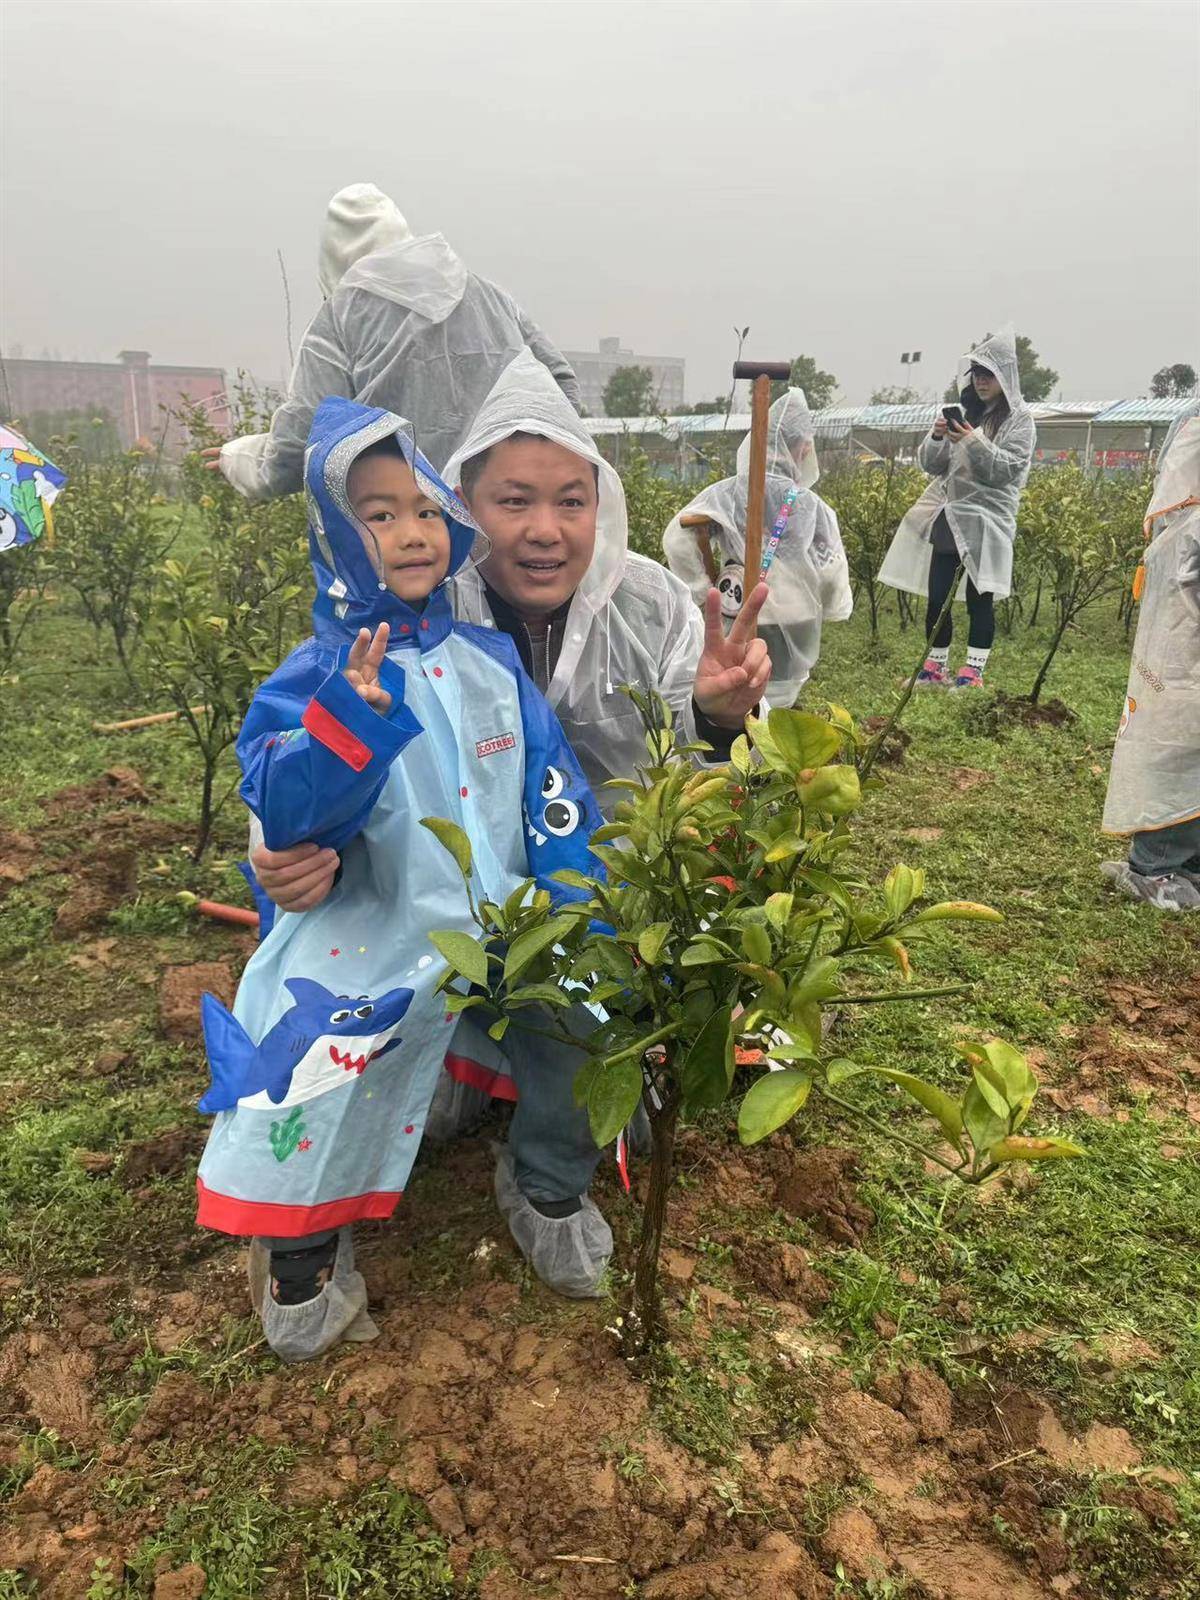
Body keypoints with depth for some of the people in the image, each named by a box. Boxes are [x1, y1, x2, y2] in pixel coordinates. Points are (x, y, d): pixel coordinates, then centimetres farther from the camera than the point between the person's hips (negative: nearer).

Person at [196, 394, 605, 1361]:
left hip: (506, 921, 4)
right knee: (312, 1051, -25)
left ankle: (553, 1186, 20)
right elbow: (281, 813, -18)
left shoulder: (489, 659, 7)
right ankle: (303, 1246, 6)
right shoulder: (316, 675, -3)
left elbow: (556, 796, 7)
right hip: (373, 935, -4)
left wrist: (580, 919, -2)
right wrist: (351, 718, -32)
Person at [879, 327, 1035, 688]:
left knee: (979, 598, -2)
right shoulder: (962, 411, 13)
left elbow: (1008, 469, -11)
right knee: (936, 596, 3)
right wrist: (937, 437, -9)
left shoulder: (1019, 419, 0)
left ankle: (973, 672, 4)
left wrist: (974, 442, -22)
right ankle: (935, 668, 13)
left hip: (986, 520, -5)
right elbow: (930, 464, 10)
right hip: (947, 515, 5)